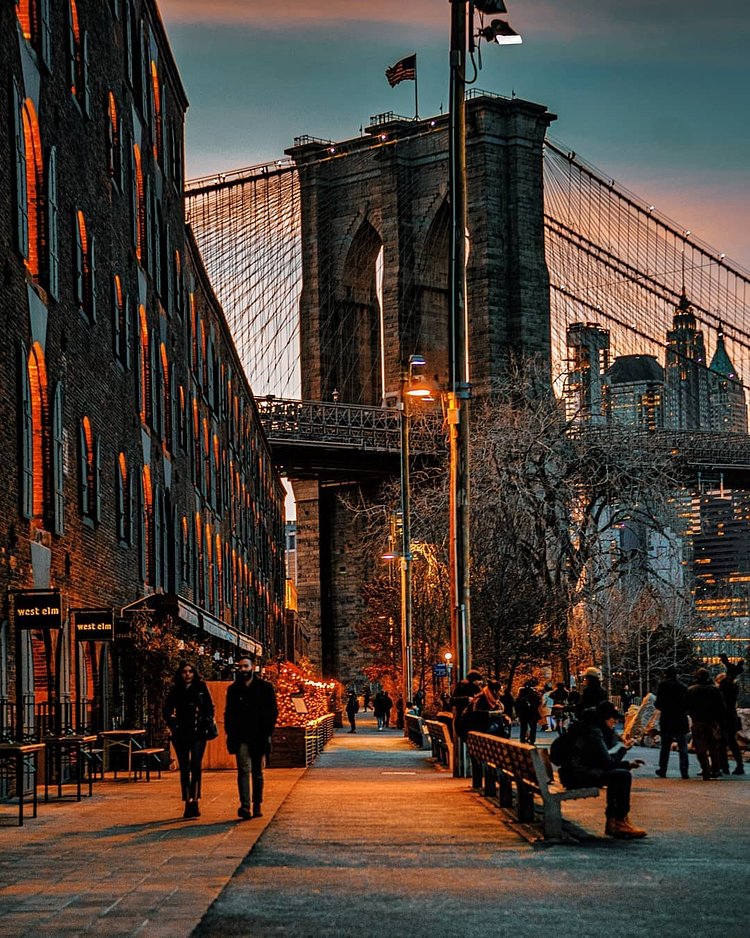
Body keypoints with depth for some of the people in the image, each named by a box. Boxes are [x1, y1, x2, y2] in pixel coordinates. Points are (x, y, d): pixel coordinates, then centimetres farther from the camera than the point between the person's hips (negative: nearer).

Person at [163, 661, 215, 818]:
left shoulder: (201, 688, 4)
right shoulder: (175, 690, 6)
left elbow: (210, 708, 9)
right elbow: (167, 711, 12)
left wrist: (207, 724, -1)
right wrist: (172, 725, 0)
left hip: (198, 734, -2)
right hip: (181, 734, 2)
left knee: (195, 766, -14)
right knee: (184, 769, 4)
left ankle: (195, 801, -17)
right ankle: (188, 803, 10)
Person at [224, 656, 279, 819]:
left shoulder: (265, 687, 5)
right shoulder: (234, 689, 11)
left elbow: (273, 712, 3)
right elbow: (228, 714, 13)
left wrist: (266, 733, -6)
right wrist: (231, 734, 2)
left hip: (259, 738, 0)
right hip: (241, 738, 0)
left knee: (257, 773, 8)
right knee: (244, 769, -12)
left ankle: (257, 805, 16)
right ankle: (245, 805, -21)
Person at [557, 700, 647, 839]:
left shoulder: (596, 730, 19)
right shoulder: (593, 732, -12)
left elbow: (606, 761, 22)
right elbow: (607, 761, -17)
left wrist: (628, 764, 9)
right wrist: (622, 747, 0)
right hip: (577, 774, -11)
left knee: (618, 775, 19)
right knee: (623, 776, -17)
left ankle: (612, 821, 14)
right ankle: (620, 823, -7)